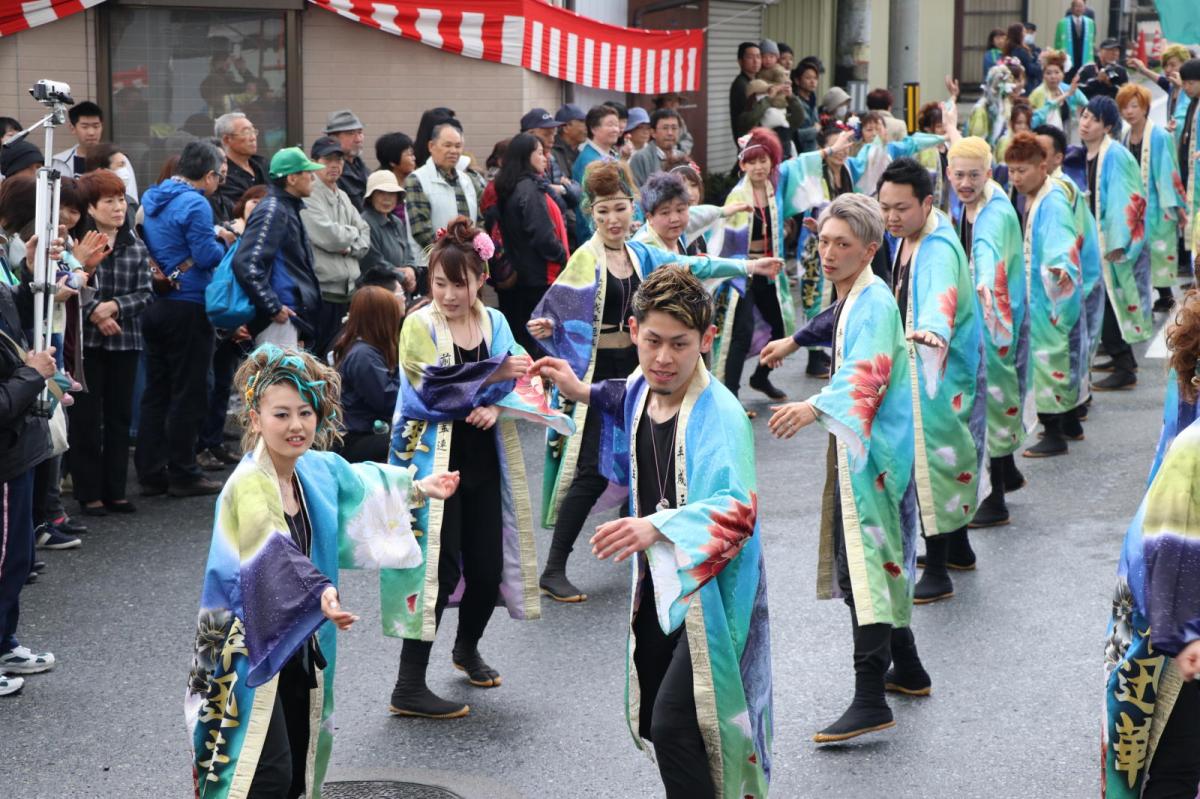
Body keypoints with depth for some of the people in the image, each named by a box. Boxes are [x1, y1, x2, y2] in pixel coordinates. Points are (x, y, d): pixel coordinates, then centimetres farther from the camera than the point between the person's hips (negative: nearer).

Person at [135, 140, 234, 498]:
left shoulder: (151, 197, 11)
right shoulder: (196, 204, -16)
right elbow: (206, 257, -19)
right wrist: (224, 241, 2)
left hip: (153, 305, 8)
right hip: (187, 306, -8)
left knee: (156, 392, 12)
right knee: (187, 394, 0)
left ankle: (151, 473, 14)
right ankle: (183, 474, 4)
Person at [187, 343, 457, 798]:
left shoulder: (318, 470, 1)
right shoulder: (248, 486, -23)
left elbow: (358, 485, 25)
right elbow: (273, 553, -41)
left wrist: (419, 489, 34)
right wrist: (320, 593, -57)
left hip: (303, 646, 8)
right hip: (250, 647, -8)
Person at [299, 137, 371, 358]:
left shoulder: (343, 197, 19)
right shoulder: (308, 196, -9)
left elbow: (366, 239, 15)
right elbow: (328, 237, -18)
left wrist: (349, 247, -6)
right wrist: (353, 234, 2)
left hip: (348, 290, 8)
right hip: (323, 292, -8)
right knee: (318, 357, -4)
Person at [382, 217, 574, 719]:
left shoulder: (495, 323, 7)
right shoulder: (419, 326, -8)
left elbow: (516, 386, 5)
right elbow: (435, 389, -19)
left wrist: (494, 408, -16)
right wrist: (494, 375, -29)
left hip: (483, 459, 5)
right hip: (435, 459, -5)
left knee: (488, 566, 6)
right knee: (438, 567, -11)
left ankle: (467, 648, 36)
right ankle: (409, 687, -6)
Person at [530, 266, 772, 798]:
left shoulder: (719, 414, -23)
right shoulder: (639, 390, 0)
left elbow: (737, 511, -34)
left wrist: (657, 526, -46)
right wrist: (583, 393, 23)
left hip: (710, 591, -8)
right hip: (656, 584, 8)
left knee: (673, 725, -18)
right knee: (652, 721, 17)